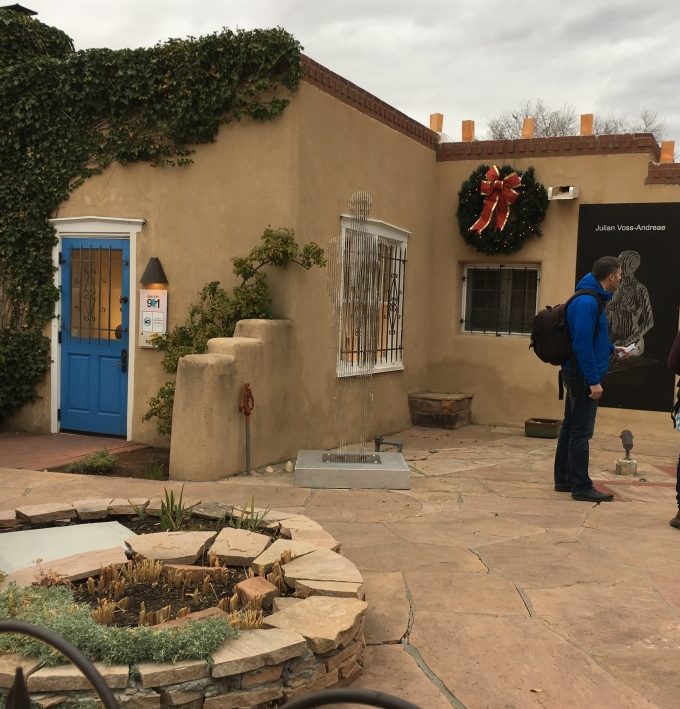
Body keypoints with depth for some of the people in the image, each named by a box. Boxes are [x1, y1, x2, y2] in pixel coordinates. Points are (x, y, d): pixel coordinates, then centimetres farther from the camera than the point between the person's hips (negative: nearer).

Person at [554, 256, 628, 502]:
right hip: (583, 377, -10)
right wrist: (593, 381, -23)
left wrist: (612, 349, 28)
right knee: (581, 432, -4)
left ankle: (564, 479, 23)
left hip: (577, 375, 10)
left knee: (570, 428, 15)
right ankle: (581, 487, 2)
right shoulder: (587, 302, -19)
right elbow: (582, 344, -24)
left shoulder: (592, 299, 13)